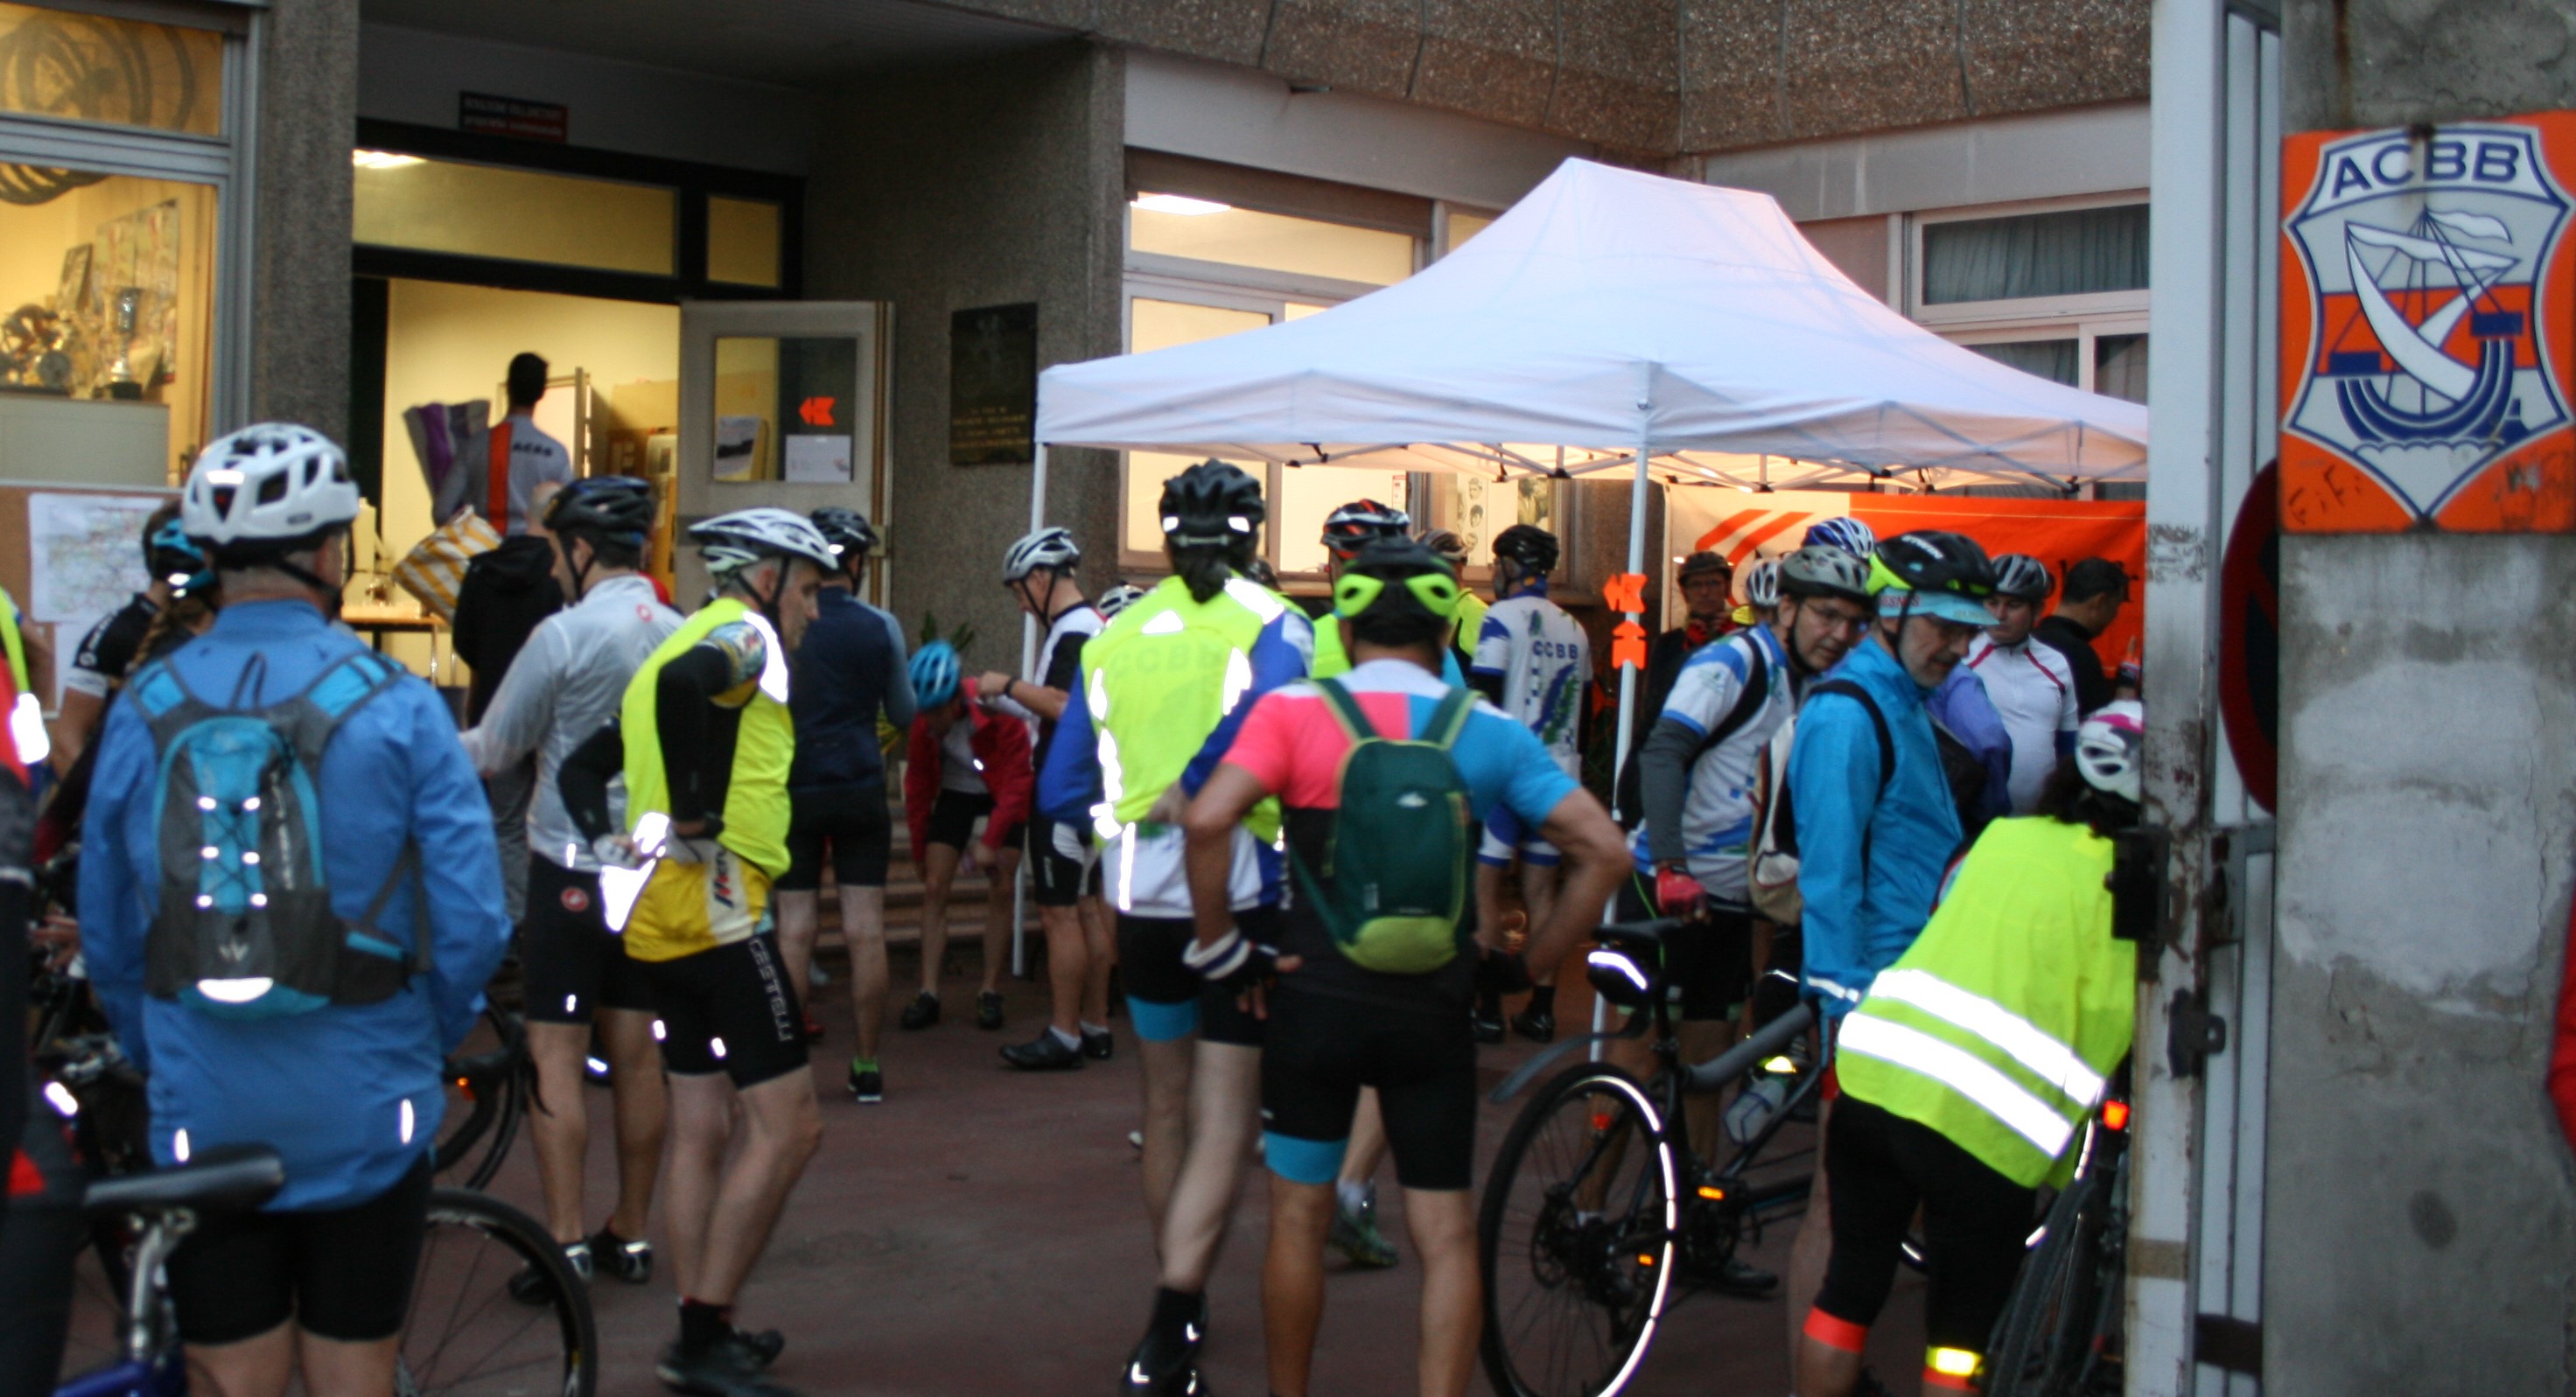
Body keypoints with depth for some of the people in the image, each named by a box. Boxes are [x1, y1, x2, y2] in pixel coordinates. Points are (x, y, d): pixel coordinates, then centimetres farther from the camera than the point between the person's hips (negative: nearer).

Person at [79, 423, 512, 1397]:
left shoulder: (144, 708, -1)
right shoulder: (396, 706, -10)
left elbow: (105, 932, 6)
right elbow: (471, 918, -11)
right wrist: (430, 1042, 8)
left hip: (203, 1122, 2)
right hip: (363, 1121, -2)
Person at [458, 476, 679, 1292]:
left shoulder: (566, 634, -15)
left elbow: (495, 750, -8)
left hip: (572, 866, -6)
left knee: (554, 1056, 0)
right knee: (635, 1054, 11)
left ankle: (567, 1241, -1)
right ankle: (631, 1234, 19)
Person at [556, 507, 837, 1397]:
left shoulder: (675, 645, 23)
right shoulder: (746, 633, -5)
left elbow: (582, 767, 24)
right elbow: (685, 683, -29)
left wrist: (609, 841, 10)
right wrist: (698, 813, -23)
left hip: (661, 914, 10)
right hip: (718, 900, -10)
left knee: (702, 1131, 14)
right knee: (786, 1125, -6)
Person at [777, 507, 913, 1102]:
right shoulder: (880, 627, -3)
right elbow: (902, 714, 6)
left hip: (793, 788, 0)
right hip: (861, 788, 0)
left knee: (794, 929, 3)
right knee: (865, 929, 3)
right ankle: (866, 1066, 8)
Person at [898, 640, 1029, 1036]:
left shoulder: (997, 710, -31)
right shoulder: (923, 720, -21)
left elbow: (1017, 780, -23)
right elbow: (918, 784, -7)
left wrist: (991, 843, -24)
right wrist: (920, 849, -1)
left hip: (1002, 796, -3)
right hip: (956, 792, 3)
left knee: (1000, 891, -8)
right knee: (934, 888, -7)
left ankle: (990, 992, 1)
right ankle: (928, 993, -6)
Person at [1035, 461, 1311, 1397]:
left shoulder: (1116, 635, 9)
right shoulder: (1268, 622, -4)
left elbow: (1060, 791, 8)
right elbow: (1268, 708, -27)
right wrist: (1194, 788, -16)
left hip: (1140, 895, 4)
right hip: (1240, 889, -4)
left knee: (1167, 1100, 20)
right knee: (1225, 1116, -1)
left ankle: (1180, 1307, 33)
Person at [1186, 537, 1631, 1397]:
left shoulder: (1294, 712, -5)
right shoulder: (1490, 733, 1)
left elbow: (1208, 820, -20)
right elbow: (1604, 851, -5)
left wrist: (1220, 948, -8)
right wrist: (1532, 963, 4)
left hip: (1315, 1002, -1)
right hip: (1435, 1012, 1)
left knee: (1299, 1217, 15)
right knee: (1447, 1234, 8)